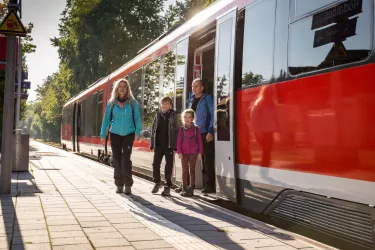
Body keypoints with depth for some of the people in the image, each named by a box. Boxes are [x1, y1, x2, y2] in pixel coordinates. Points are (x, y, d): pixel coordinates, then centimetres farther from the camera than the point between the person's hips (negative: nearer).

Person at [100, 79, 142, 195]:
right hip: (115, 134, 2)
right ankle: (119, 184, 14)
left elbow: (137, 118, -2)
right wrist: (103, 134, 2)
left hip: (128, 134, -2)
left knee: (126, 158, -8)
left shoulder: (132, 102, -1)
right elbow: (106, 119, 3)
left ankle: (128, 185, -2)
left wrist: (137, 132, -12)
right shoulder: (111, 103, 2)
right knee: (117, 159, 5)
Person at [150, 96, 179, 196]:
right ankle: (157, 182, 22)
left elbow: (176, 130, -5)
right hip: (158, 144, 3)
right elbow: (153, 129, 11)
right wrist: (152, 143, 5)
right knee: (155, 164, 2)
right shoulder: (158, 115, 9)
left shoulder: (173, 115, -2)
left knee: (169, 166, 3)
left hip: (169, 145, -3)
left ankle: (168, 187, 12)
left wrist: (174, 146, -12)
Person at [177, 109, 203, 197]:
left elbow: (199, 141, 3)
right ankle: (184, 189, 11)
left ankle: (191, 189, 8)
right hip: (184, 153, 1)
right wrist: (179, 152, -7)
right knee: (185, 171, 5)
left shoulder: (196, 129, 3)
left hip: (193, 153, -1)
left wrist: (200, 152, -1)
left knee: (192, 170, 4)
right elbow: (179, 141, 1)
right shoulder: (181, 129, 4)